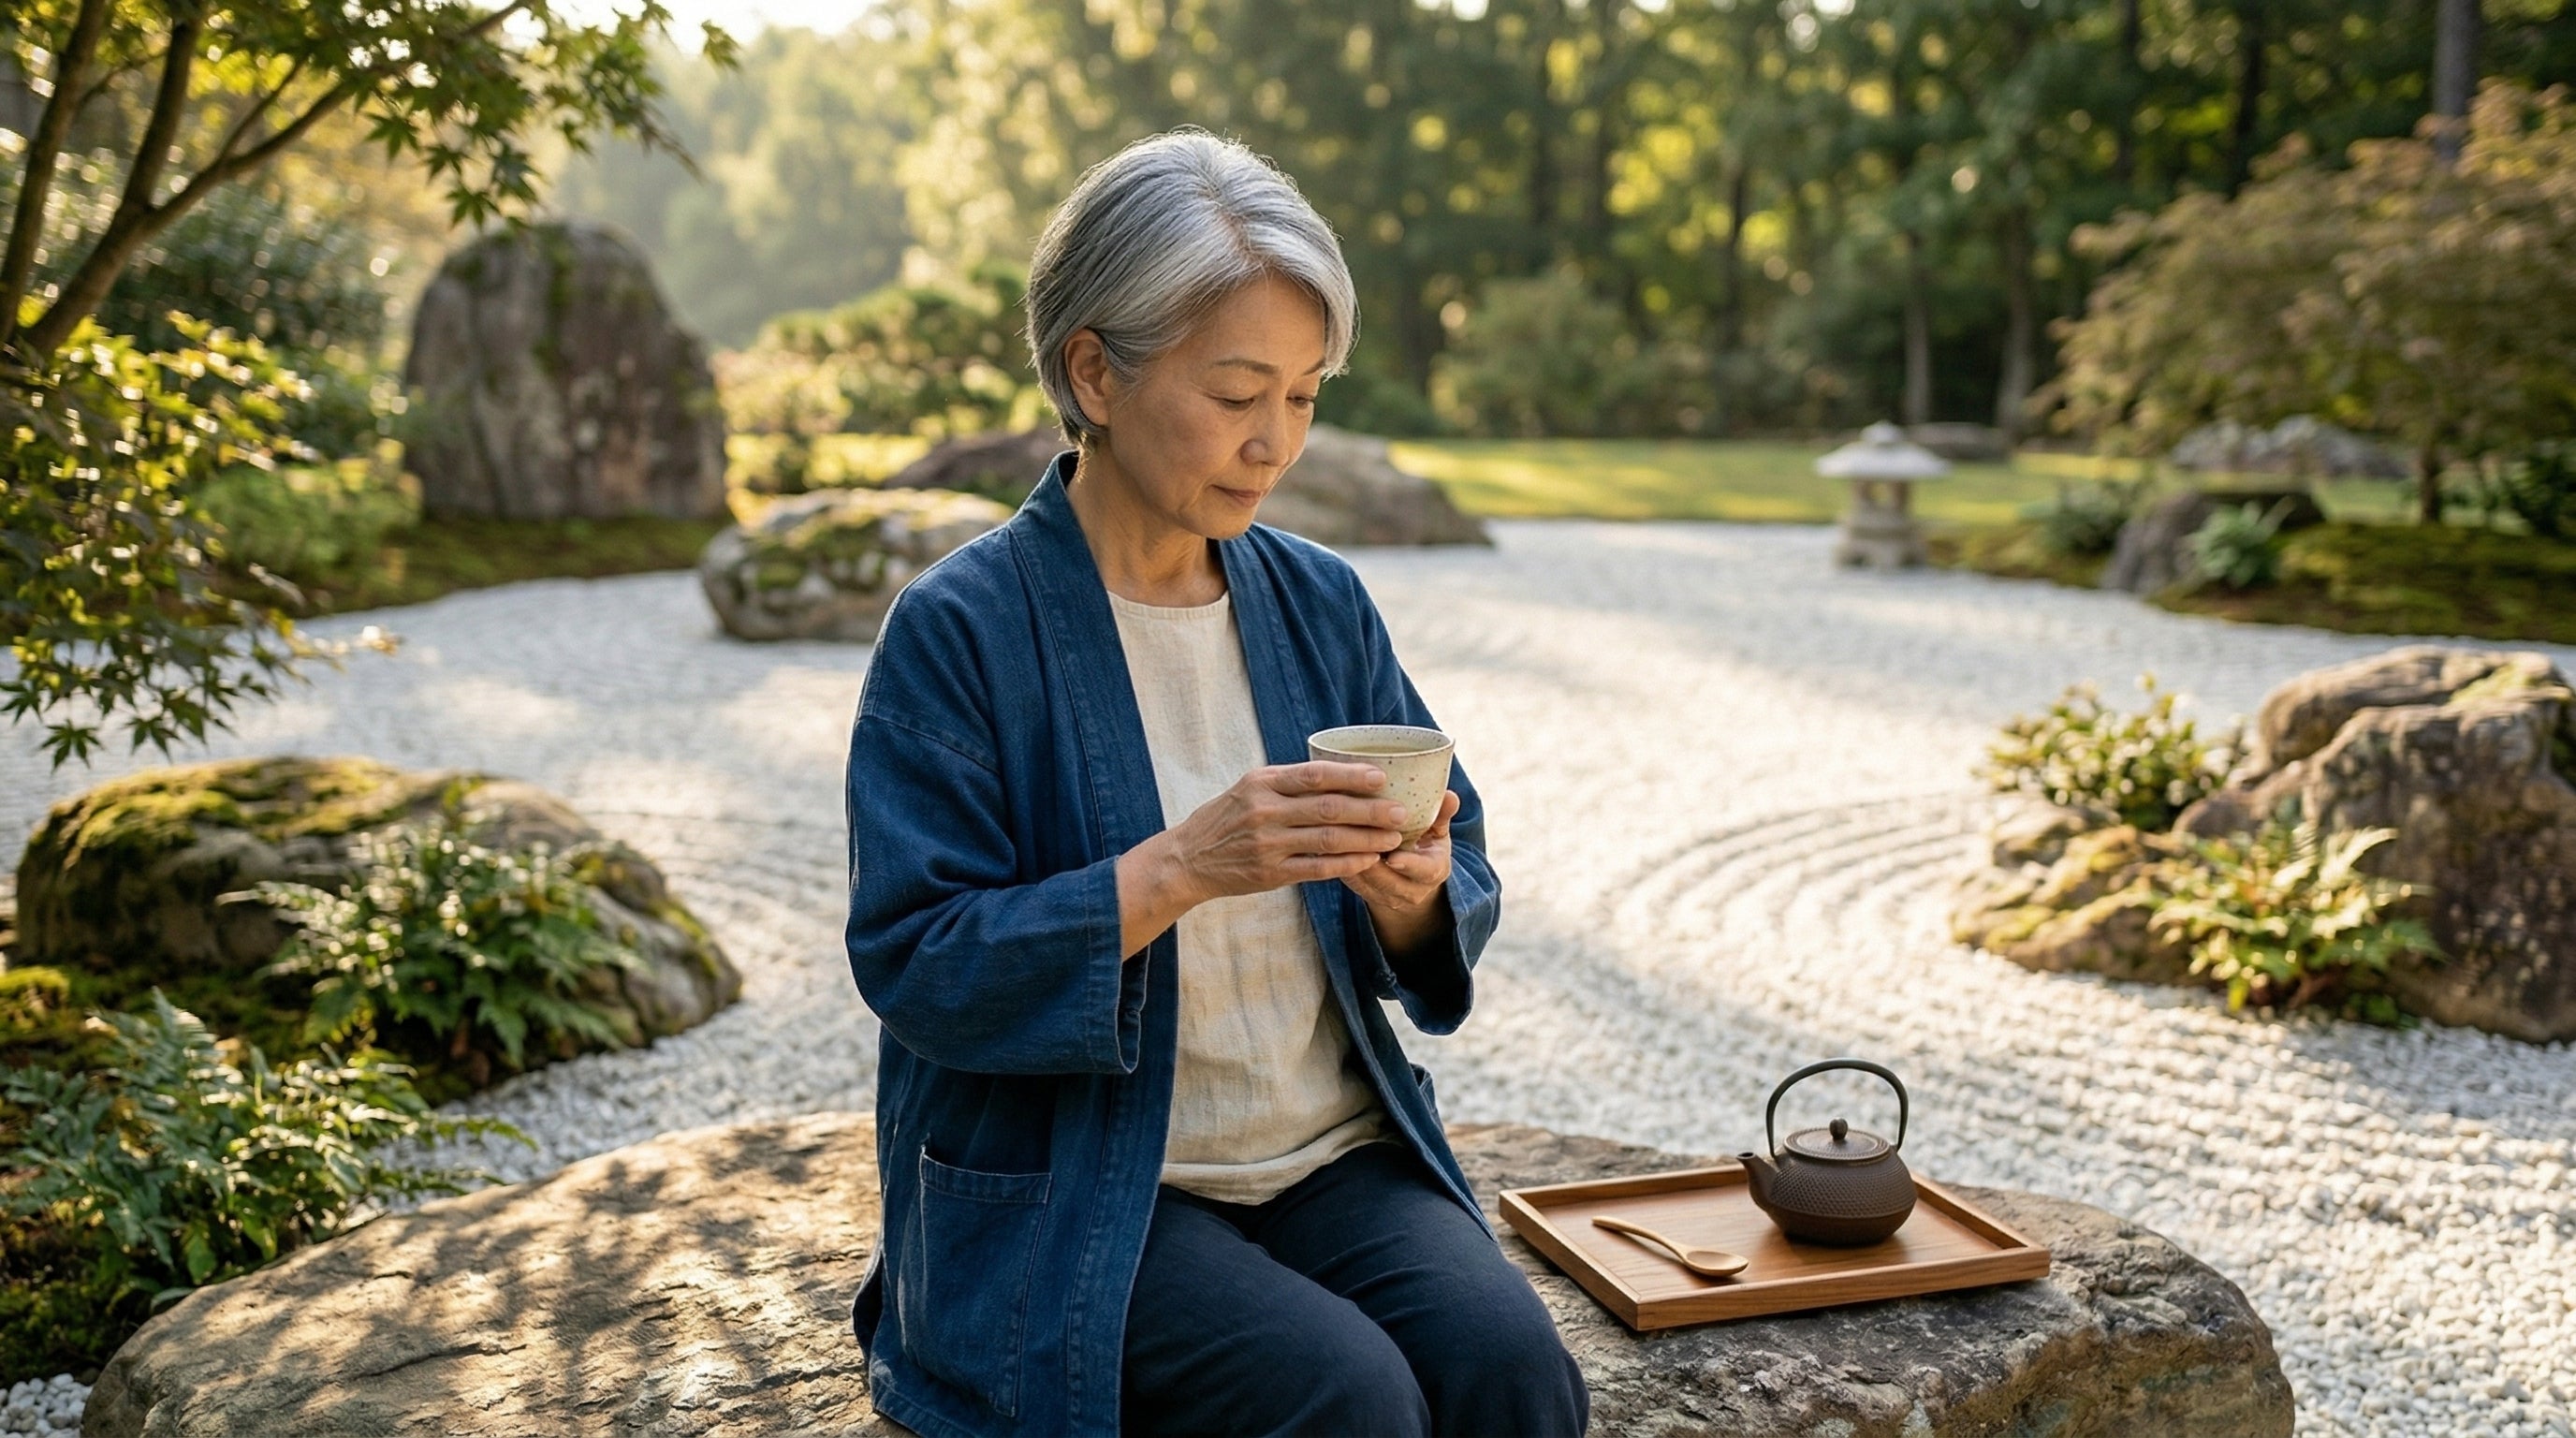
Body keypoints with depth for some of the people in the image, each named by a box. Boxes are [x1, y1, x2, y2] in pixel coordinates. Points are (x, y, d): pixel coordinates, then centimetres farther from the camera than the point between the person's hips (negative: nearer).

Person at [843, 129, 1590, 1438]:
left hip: (1337, 1155, 5)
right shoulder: (957, 631, -10)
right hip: (1071, 1198, -4)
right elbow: (916, 968, -15)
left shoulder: (1321, 604, 5)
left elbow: (1463, 875, 9)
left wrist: (1412, 898, -16)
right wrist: (1181, 868, -27)